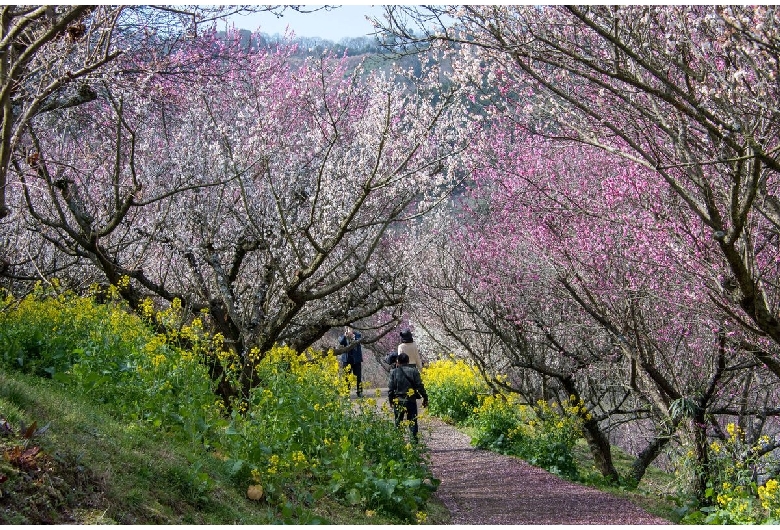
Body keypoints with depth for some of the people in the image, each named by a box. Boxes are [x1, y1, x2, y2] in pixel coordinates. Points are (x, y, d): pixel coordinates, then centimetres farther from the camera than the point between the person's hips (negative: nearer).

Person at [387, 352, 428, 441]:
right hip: (411, 400, 0)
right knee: (412, 421, 6)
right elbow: (420, 386, -5)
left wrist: (390, 400, 12)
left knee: (398, 421, 12)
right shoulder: (414, 371, -4)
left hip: (398, 401, 0)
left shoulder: (394, 372, -3)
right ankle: (414, 439, 3)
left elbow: (390, 388, -1)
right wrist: (425, 397, 3)